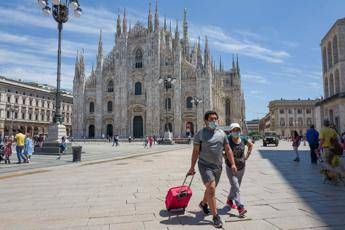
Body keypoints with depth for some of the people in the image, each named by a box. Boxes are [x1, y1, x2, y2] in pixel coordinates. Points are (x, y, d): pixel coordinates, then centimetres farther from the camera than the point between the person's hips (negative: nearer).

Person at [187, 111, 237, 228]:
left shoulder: (222, 133, 6)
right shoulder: (200, 134, -6)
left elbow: (228, 149, 10)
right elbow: (195, 151, -4)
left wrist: (233, 164, 1)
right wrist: (192, 167, -4)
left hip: (218, 166, 5)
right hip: (205, 165, -5)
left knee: (211, 189, 19)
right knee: (211, 189, -14)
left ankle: (203, 203, 47)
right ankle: (216, 216, -2)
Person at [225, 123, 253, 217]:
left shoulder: (243, 139, -4)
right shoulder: (227, 139, -17)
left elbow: (251, 145, 16)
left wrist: (247, 156, 8)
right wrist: (225, 157, -12)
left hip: (242, 167, 5)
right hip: (231, 167, -5)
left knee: (236, 186, 19)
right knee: (235, 187, -13)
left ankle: (230, 200, 40)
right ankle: (240, 207, -12)